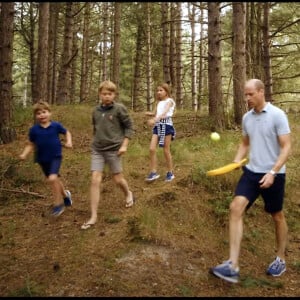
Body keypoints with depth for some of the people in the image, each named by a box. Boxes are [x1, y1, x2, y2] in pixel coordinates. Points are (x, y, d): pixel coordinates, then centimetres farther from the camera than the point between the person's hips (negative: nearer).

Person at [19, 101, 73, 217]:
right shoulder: (34, 130, -6)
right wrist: (24, 154, -14)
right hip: (42, 159, 4)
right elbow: (30, 144, 2)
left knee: (52, 178, -21)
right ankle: (65, 194, 46)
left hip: (55, 156, -3)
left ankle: (58, 203, -4)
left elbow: (67, 132, 9)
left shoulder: (56, 125, -9)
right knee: (54, 180, 17)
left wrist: (69, 142, -9)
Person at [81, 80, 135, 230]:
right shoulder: (96, 111, 6)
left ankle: (128, 193, 44)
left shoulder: (119, 108, -7)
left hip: (114, 149, -3)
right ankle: (93, 216, -1)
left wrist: (124, 145, -9)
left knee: (118, 179, 9)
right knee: (95, 180, -6)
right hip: (97, 150, 3)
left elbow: (129, 126, -4)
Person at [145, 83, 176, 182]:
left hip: (166, 125, -6)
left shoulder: (170, 101, -3)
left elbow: (164, 113, -20)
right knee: (152, 149, -5)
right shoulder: (159, 102, 20)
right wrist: (150, 114, -1)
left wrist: (154, 119, -36)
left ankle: (170, 173, 15)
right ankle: (153, 172, 2)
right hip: (157, 125, 6)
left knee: (166, 151, 1)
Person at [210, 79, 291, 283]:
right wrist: (237, 161, 1)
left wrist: (272, 172, -23)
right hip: (251, 172, 5)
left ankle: (281, 259, 35)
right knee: (236, 208, -13)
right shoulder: (247, 117, 7)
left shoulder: (277, 115, -11)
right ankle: (233, 266, -13)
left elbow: (286, 147, -13)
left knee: (277, 216, 12)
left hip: (273, 175, -5)